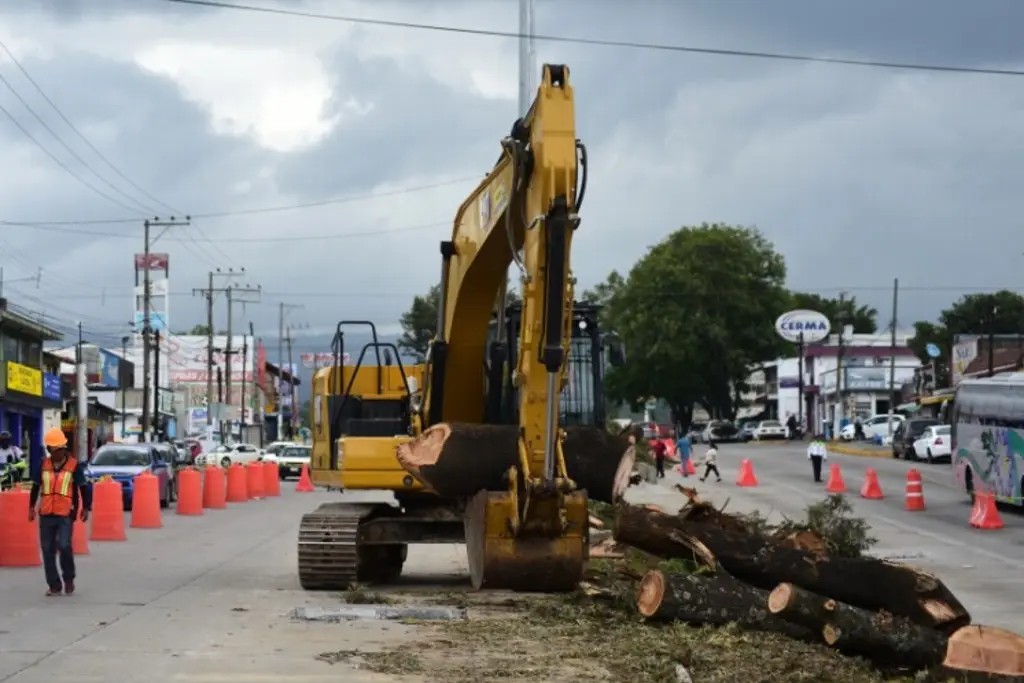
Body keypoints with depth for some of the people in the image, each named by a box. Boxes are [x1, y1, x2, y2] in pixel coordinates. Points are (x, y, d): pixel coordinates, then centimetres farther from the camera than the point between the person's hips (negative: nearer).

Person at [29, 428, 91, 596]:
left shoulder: (73, 465, -4)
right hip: (46, 514, 4)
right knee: (47, 550, 4)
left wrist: (85, 508, -3)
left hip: (65, 514, -4)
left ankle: (69, 578, 5)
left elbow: (84, 488, 2)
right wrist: (32, 506, 15)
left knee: (64, 545, -18)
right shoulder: (44, 465, 6)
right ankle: (54, 585, 13)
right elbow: (36, 486, 17)